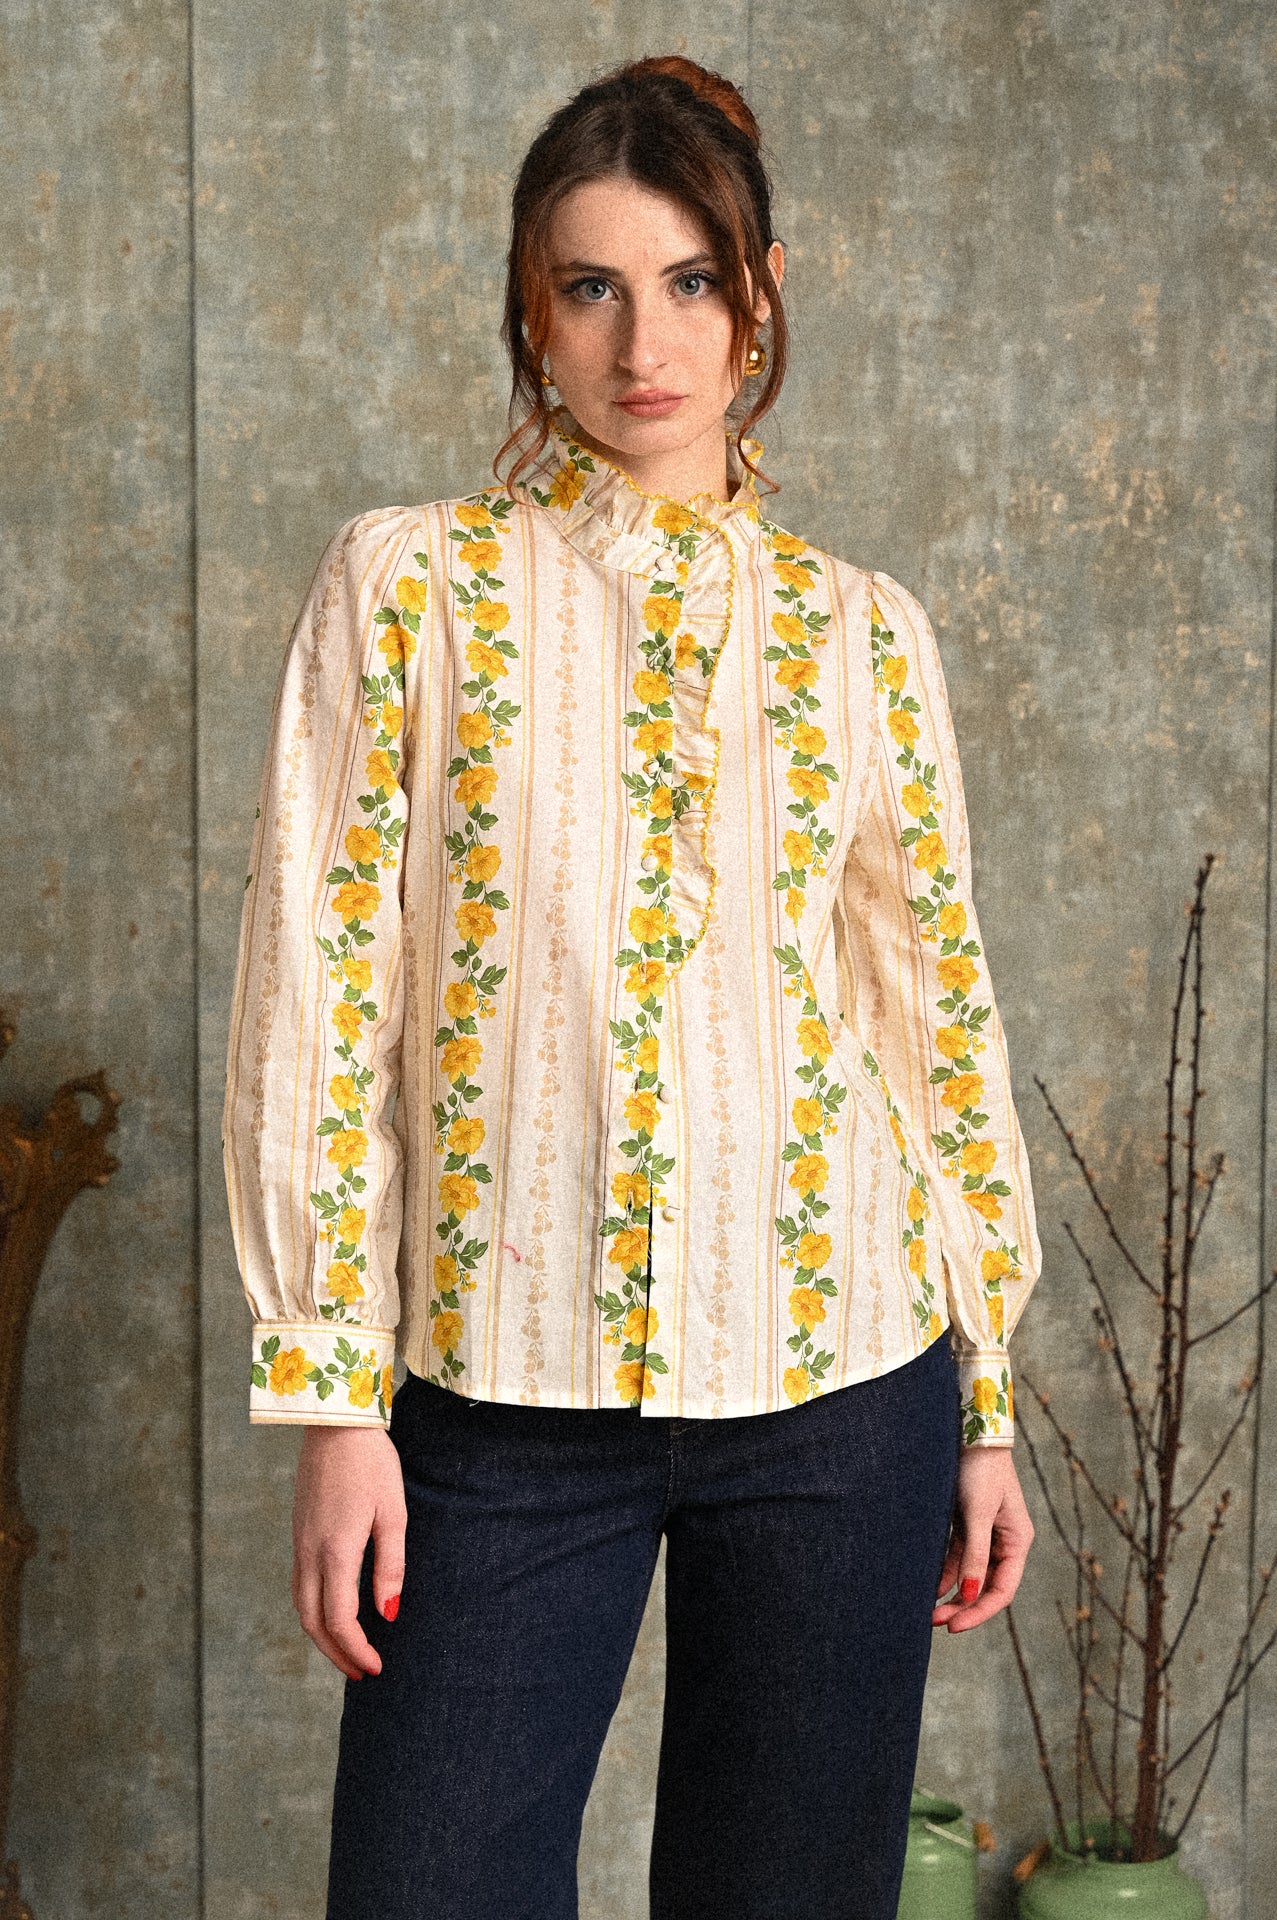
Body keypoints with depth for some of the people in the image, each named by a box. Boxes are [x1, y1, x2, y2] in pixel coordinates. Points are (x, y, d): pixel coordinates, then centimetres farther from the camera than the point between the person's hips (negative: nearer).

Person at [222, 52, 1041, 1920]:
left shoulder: (863, 629, 7)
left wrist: (991, 1400, 9)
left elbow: (944, 1007, 9)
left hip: (839, 1374, 2)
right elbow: (317, 993, -2)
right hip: (503, 1395, -1)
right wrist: (334, 1391, -6)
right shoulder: (408, 580, 1)